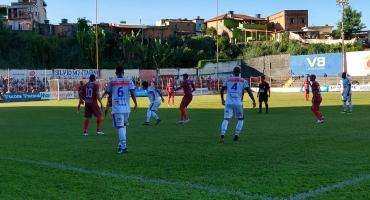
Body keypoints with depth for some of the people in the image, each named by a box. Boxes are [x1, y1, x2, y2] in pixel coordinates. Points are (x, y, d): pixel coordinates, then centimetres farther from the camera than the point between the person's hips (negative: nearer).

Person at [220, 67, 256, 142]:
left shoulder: (227, 80, 9)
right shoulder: (243, 81, 4)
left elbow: (222, 90, 8)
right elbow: (249, 91, 0)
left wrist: (222, 99, 24)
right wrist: (254, 101, 10)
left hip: (228, 103, 1)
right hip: (238, 103, -1)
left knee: (226, 119, -1)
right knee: (241, 119, 19)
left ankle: (222, 136, -20)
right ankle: (236, 136, 14)